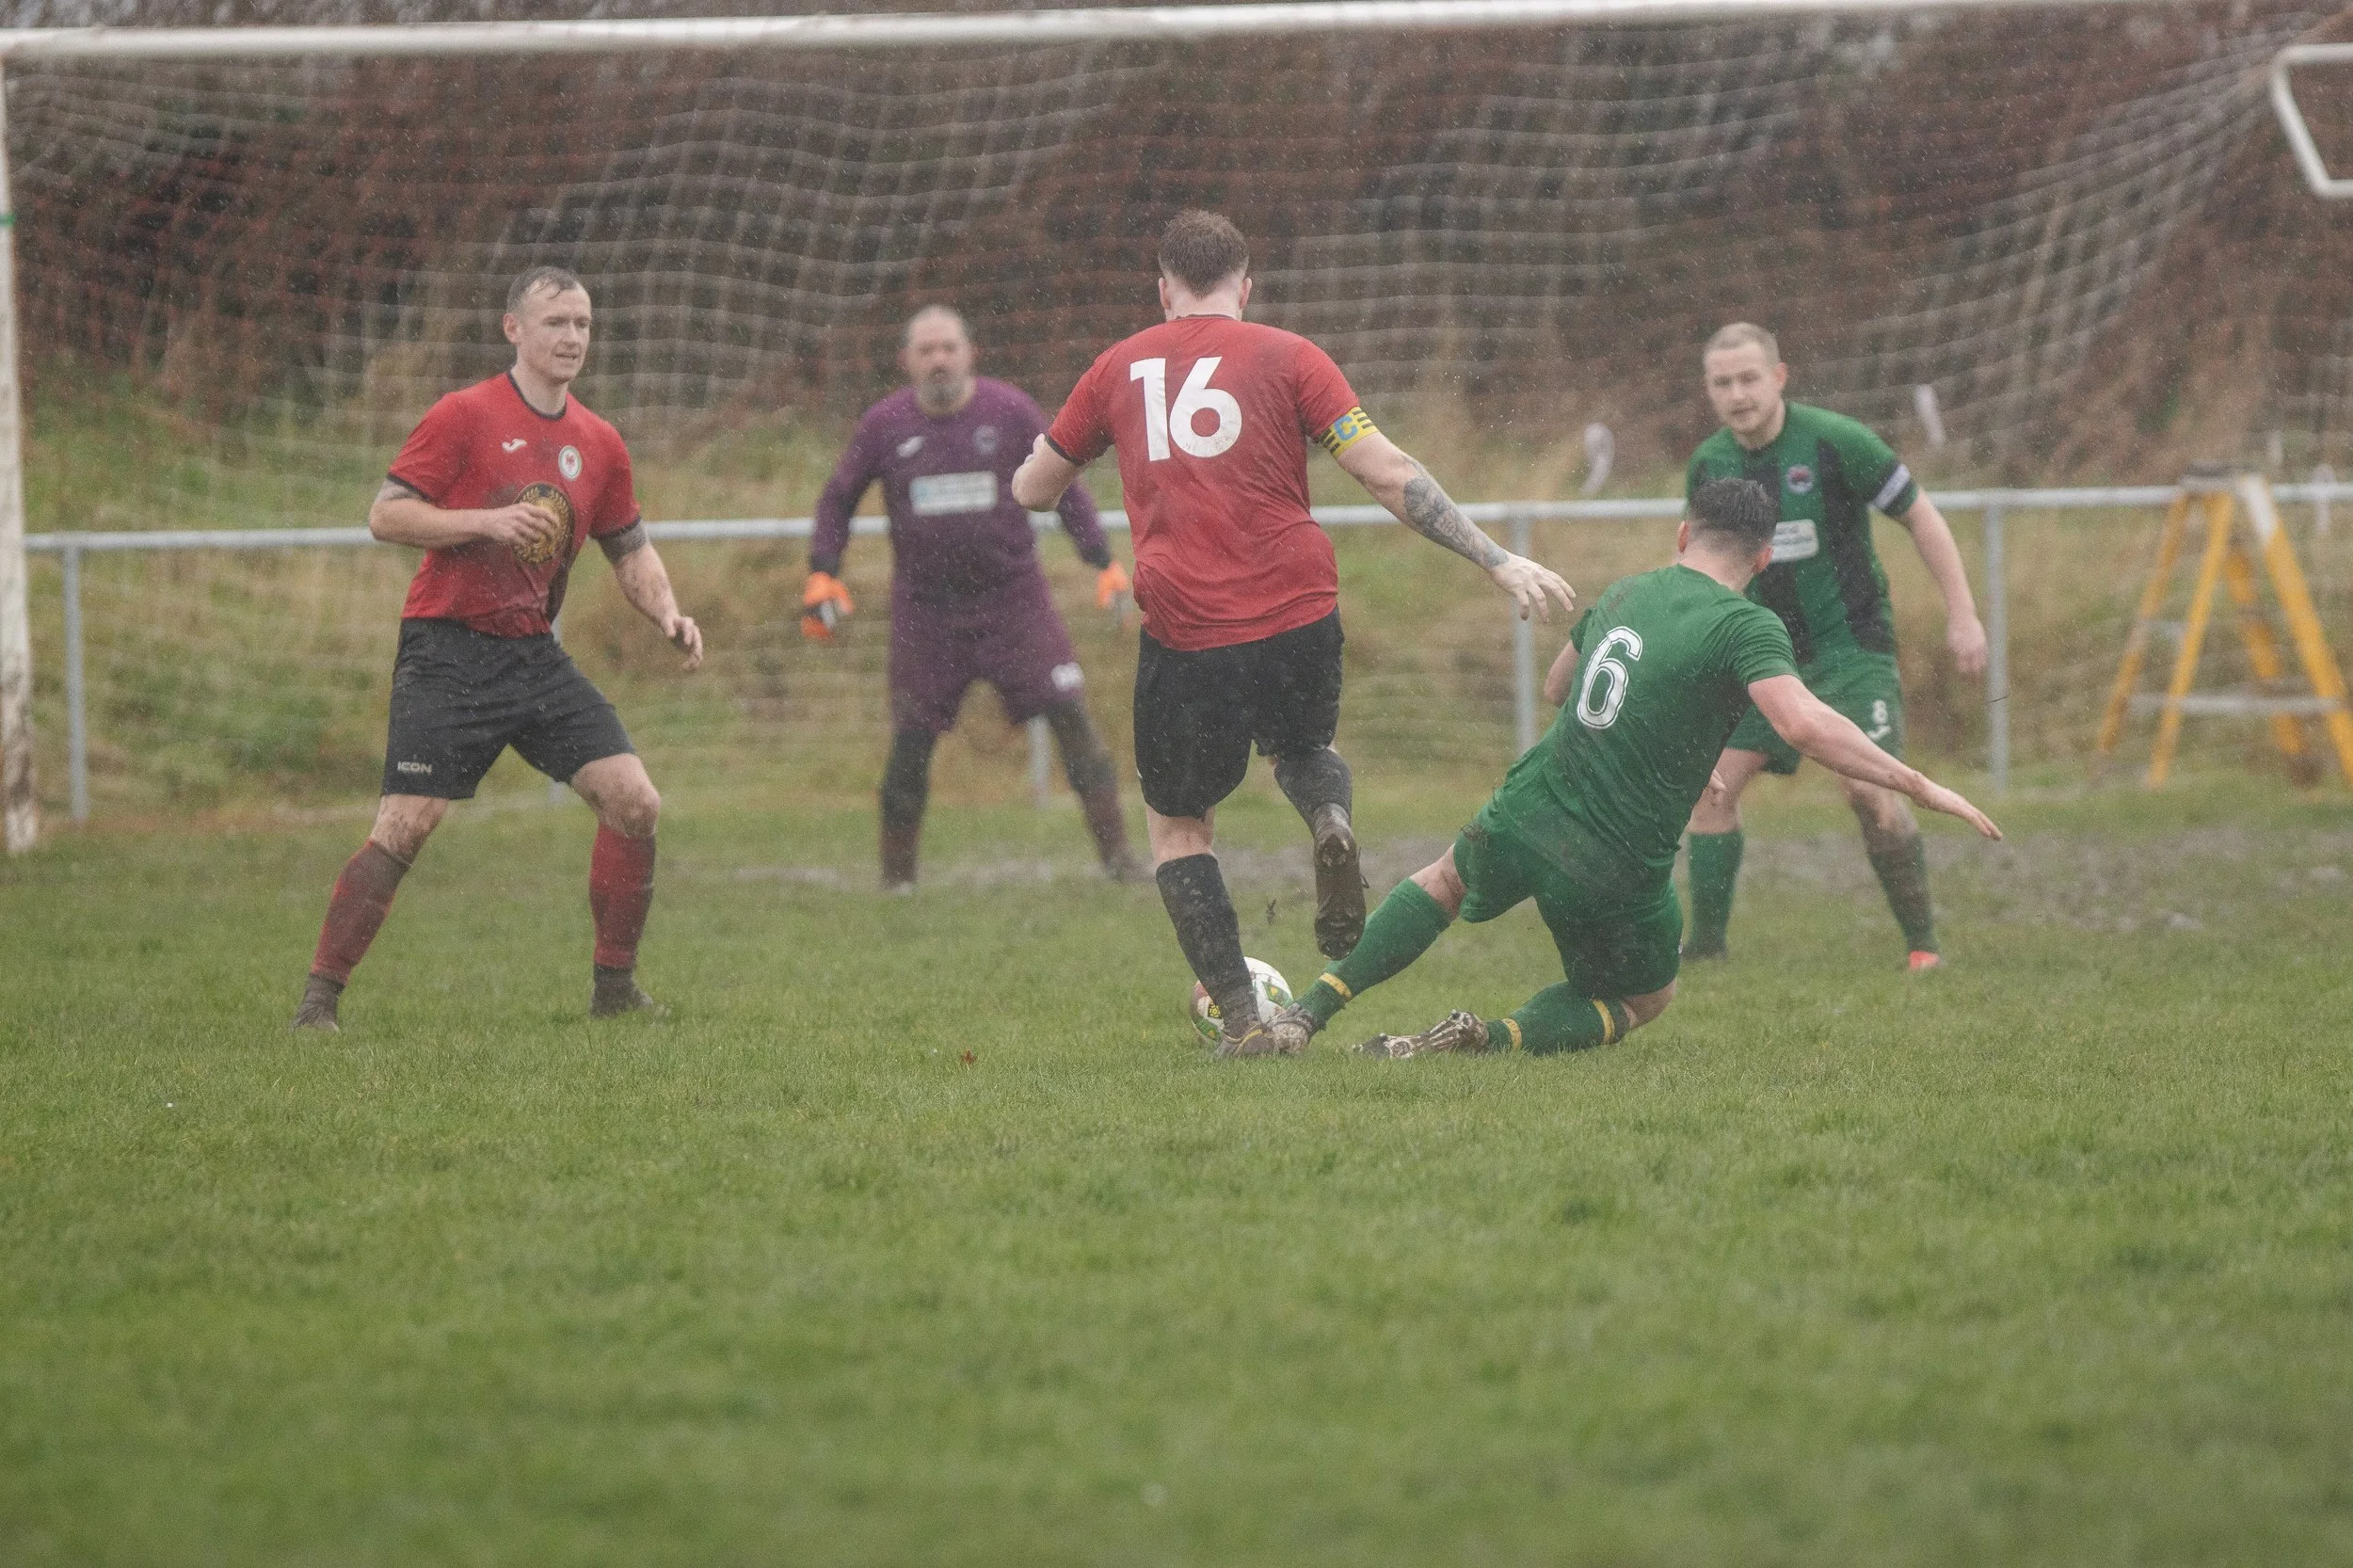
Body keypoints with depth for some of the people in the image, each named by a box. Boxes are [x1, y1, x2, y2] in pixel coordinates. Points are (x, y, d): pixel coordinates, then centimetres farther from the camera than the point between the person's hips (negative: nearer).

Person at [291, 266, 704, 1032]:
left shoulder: (599, 443, 11)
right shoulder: (464, 417, -6)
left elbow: (630, 550, 21)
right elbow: (385, 515, -10)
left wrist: (669, 615, 3)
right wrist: (488, 520, -21)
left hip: (535, 653, 6)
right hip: (448, 650, -6)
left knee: (635, 802, -5)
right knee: (405, 826, -13)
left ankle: (615, 987, 9)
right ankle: (319, 998, -4)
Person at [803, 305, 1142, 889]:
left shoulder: (1009, 411, -3)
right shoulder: (884, 424, 0)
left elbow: (1064, 486, 6)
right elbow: (837, 500, 13)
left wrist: (1103, 562, 0)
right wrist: (822, 574, 1)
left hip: (1013, 597, -1)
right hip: (925, 609, 1)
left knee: (1069, 713, -9)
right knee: (910, 742, -3)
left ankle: (1117, 854, -4)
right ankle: (896, 878, 11)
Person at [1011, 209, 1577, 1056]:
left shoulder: (1118, 369, 10)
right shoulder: (1286, 357, 5)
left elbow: (1029, 490, 22)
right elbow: (1388, 474, -3)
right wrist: (1497, 559, -2)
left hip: (1185, 634, -1)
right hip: (1299, 620, 1)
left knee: (1177, 826, 18)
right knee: (1303, 748, 32)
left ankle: (1241, 1020, 5)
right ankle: (1331, 823, -5)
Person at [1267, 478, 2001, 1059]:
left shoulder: (1624, 594, 9)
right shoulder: (1745, 627, -11)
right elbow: (1803, 723, -28)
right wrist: (1918, 786, -24)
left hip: (1525, 813, 5)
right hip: (1617, 873, -5)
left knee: (1445, 880, 37)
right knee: (1646, 999, 24)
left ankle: (1311, 1010, 22)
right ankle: (1500, 1037, -5)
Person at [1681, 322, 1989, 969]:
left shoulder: (1833, 441, -15)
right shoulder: (1709, 465, 0)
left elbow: (1921, 516, -7)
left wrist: (1961, 613, -9)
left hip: (1850, 645, -5)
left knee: (1868, 787, -19)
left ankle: (1922, 939, -5)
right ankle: (1705, 942, 3)